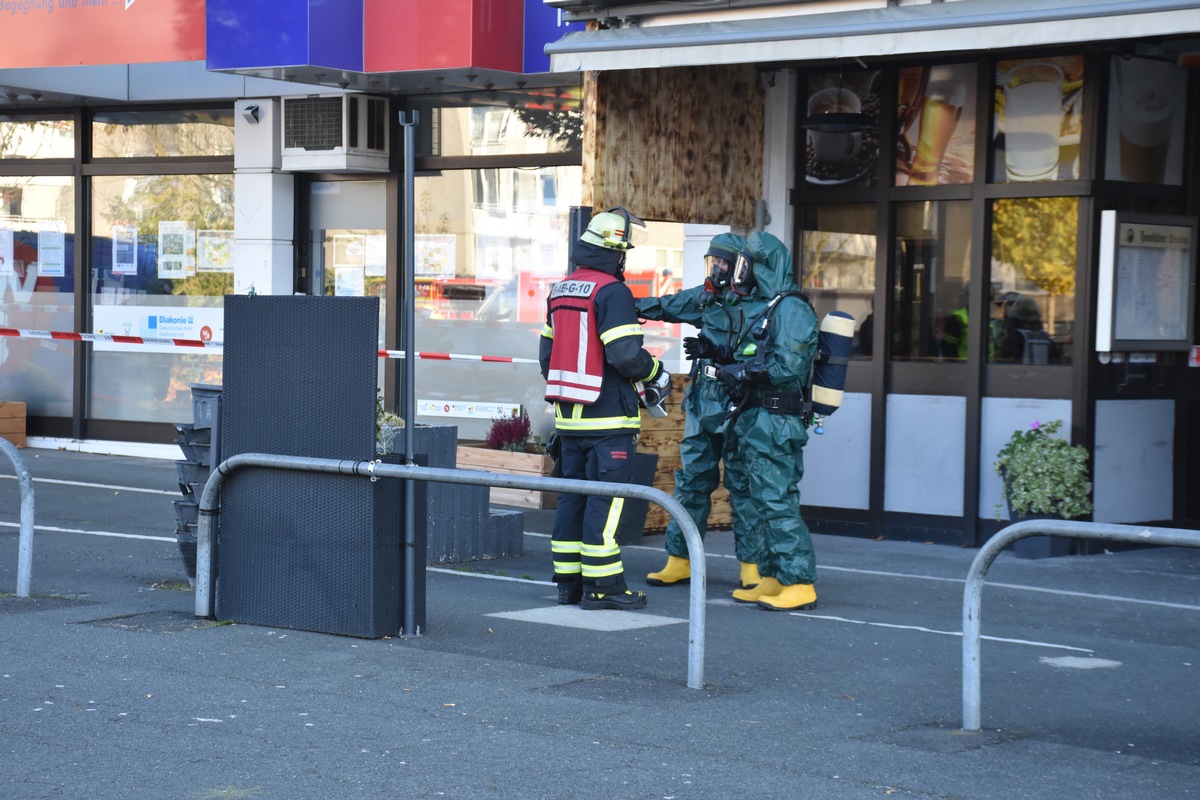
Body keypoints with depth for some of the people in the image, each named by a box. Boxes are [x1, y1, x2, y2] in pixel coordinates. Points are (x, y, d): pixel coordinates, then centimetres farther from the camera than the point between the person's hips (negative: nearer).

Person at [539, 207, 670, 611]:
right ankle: (602, 585, -4)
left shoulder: (560, 291, 13)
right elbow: (625, 354, -20)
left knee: (572, 496, 12)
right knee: (605, 500, -5)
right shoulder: (612, 291, -14)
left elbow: (547, 353, 18)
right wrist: (658, 375, -4)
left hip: (569, 415, 8)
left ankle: (569, 581, 16)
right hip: (608, 417, -8)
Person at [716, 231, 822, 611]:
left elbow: (787, 366, -22)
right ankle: (773, 578, 18)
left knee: (776, 503, -11)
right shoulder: (766, 309, 19)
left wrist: (741, 372, -14)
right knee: (757, 503, 12)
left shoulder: (791, 309, -13)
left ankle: (799, 584, -9)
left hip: (774, 423, -11)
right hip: (755, 422, 11)